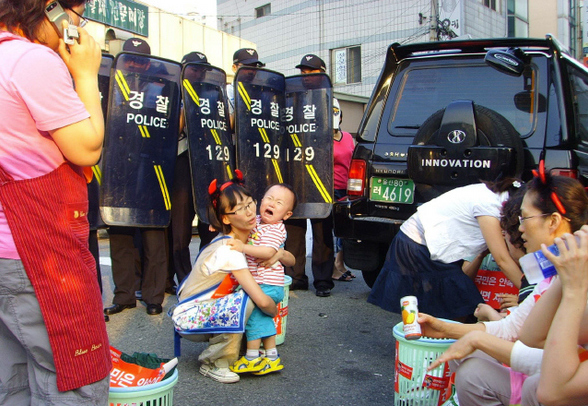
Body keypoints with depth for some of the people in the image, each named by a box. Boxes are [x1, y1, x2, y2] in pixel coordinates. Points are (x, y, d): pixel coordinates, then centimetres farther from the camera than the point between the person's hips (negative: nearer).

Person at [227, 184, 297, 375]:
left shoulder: (275, 230, -16)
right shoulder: (256, 221, 10)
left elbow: (268, 251, -30)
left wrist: (243, 247, -34)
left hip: (267, 284, -10)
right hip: (259, 281, 10)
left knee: (253, 314, -6)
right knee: (263, 318, 16)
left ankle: (252, 357, 6)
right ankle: (272, 357, 26)